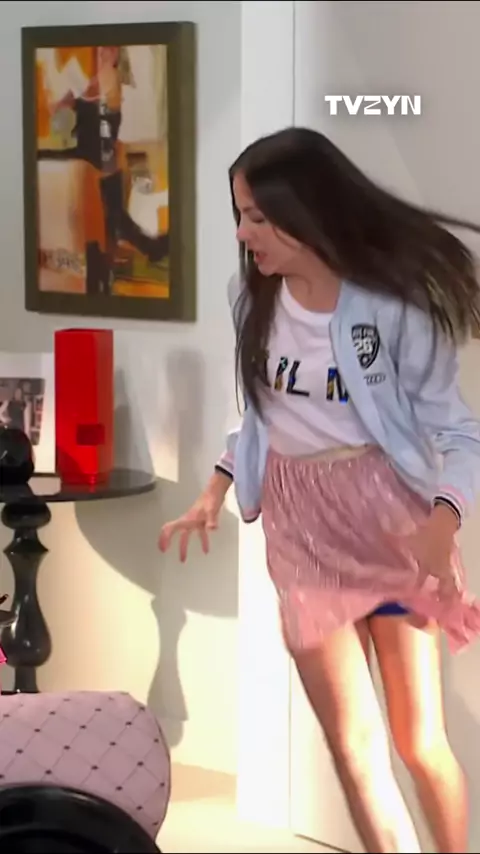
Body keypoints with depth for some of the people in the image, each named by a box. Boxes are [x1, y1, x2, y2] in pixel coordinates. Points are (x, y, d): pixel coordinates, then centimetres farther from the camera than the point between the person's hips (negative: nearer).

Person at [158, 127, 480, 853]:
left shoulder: (394, 303, -16)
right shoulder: (253, 296, -1)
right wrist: (217, 489, 5)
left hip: (389, 515, -4)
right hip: (301, 527, 4)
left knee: (420, 740, 3)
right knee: (354, 745, 4)